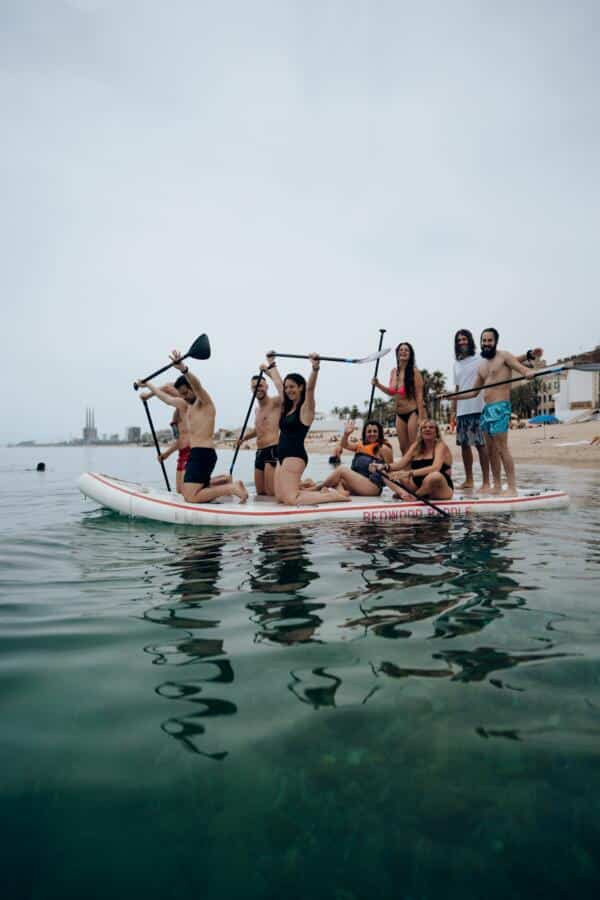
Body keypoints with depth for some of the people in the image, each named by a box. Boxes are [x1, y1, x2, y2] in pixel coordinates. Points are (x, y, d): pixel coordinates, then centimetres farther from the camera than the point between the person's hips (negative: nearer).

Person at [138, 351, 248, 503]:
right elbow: (166, 398, 35)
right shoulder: (187, 405, 19)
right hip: (196, 454, 10)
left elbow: (196, 384, -27)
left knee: (191, 497, -18)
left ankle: (232, 488, -12)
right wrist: (148, 385, 44)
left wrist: (183, 369, -47)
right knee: (187, 492, 18)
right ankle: (223, 481, 24)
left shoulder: (205, 401, -5)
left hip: (203, 454, -10)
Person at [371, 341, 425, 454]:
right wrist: (378, 385, 2)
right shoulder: (393, 372, 6)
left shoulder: (414, 372, -11)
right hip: (400, 414, 7)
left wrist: (421, 417, -17)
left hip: (413, 412, -6)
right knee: (403, 448, 11)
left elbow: (419, 395, -13)